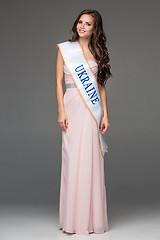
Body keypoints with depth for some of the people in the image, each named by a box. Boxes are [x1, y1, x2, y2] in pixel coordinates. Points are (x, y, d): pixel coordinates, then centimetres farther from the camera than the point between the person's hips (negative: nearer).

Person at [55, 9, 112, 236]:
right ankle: (74, 219, 6)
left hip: (93, 111, 2)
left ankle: (93, 218, 11)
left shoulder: (98, 53, 13)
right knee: (73, 160, -3)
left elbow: (101, 86, 12)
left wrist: (105, 114, 3)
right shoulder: (64, 48, 7)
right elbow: (59, 82, 3)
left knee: (92, 162, 2)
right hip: (73, 107, -2)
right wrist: (61, 111, -8)